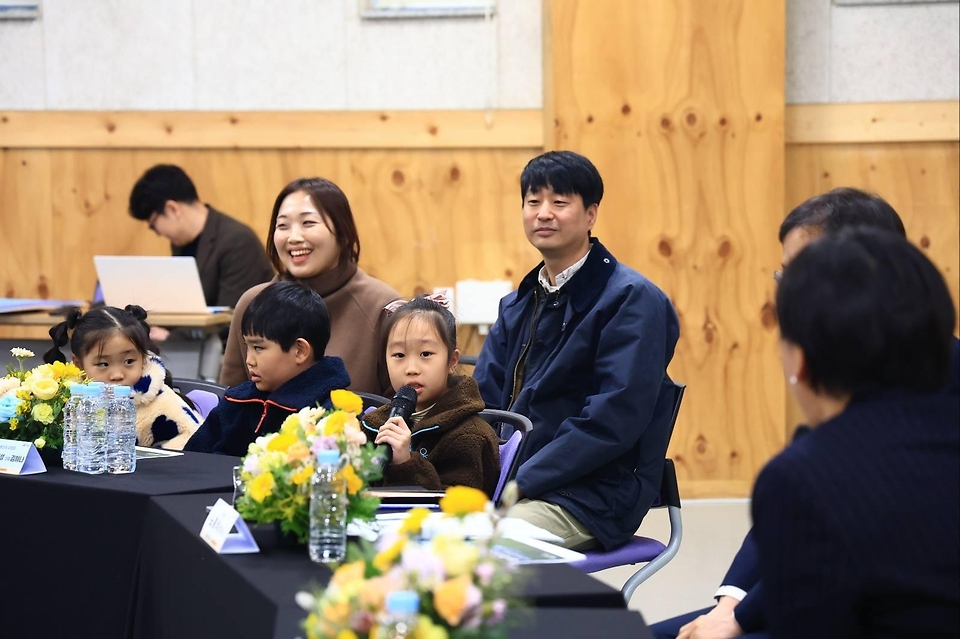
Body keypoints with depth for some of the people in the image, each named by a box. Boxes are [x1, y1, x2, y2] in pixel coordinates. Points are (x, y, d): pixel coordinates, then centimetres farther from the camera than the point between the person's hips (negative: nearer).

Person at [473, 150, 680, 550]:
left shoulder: (632, 300, -7)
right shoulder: (518, 305, 18)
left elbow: (614, 419, -16)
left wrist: (518, 482, -19)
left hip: (589, 498, -7)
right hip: (506, 481, 7)